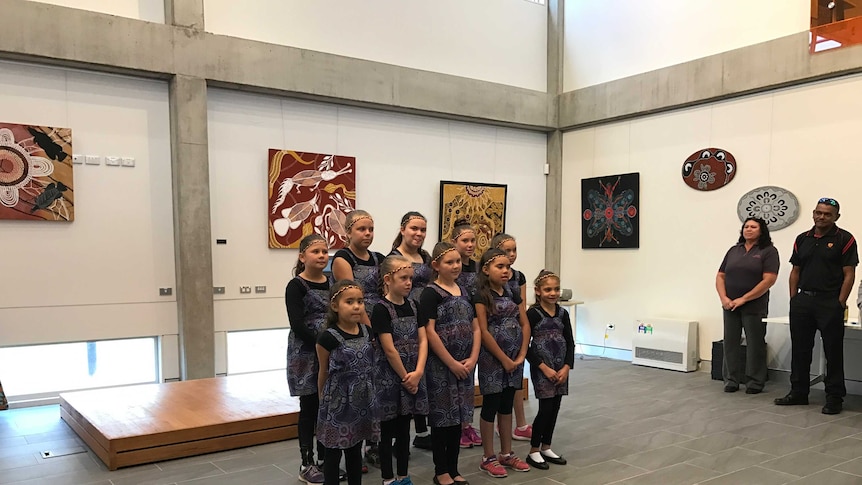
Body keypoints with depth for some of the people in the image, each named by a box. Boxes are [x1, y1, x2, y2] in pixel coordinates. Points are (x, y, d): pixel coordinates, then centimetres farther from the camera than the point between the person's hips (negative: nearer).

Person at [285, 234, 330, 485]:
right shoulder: (296, 286, -8)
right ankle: (307, 464, 15)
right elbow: (297, 325, -16)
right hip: (306, 354, -5)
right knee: (309, 408, 2)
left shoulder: (332, 283, 8)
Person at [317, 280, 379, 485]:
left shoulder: (366, 332, 0)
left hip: (362, 402, 5)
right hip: (338, 404, -5)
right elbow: (324, 373, -3)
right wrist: (324, 399, 7)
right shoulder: (328, 337, -15)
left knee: (355, 451, 18)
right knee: (333, 453, 8)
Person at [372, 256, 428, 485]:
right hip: (390, 376, -6)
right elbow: (389, 349, -16)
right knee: (388, 430, 5)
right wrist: (405, 377, -10)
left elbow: (422, 341, 2)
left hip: (412, 375, 6)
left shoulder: (413, 306, 6)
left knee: (404, 429, 15)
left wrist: (417, 373, -9)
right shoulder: (381, 309, -13)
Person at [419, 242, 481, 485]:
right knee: (442, 417, 3)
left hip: (464, 365, 6)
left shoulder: (464, 291, 10)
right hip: (440, 365, -6)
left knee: (458, 417, 12)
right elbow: (429, 332, -15)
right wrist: (451, 363, -14)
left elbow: (475, 328, 10)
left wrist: (472, 359, -4)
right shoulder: (431, 293, -9)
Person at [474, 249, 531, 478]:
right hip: (492, 358, -6)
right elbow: (483, 332, -16)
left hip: (514, 358, 6)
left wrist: (521, 356, -4)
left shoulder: (512, 294, 8)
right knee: (491, 405, 3)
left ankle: (507, 454, 26)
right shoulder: (482, 296, -11)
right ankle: (488, 458, 15)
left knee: (507, 405, 15)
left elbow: (525, 325, 7)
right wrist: (504, 359, -13)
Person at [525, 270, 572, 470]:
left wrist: (566, 368, -5)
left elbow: (570, 343, 7)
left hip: (561, 369, 5)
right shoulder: (533, 313, -11)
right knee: (545, 408, -5)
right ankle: (534, 451, 9)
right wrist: (544, 368, -15)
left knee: (555, 408, 10)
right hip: (541, 369, -5)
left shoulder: (563, 313, 5)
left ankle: (546, 448, 25)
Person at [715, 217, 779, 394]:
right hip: (730, 306, 4)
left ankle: (755, 382, 14)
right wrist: (724, 298, -5)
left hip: (754, 307, -4)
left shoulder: (768, 251, -2)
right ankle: (731, 380, 15)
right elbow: (720, 276, 11)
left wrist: (743, 299, -15)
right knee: (730, 343, 6)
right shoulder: (733, 250, 12)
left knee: (755, 344, 3)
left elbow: (768, 280, -12)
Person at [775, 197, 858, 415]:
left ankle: (834, 397, 11)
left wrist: (840, 304, -12)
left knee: (833, 351, 2)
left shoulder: (844, 239, -3)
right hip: (803, 300, 5)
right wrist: (793, 299, 6)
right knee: (799, 349, 11)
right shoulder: (802, 239, 11)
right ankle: (798, 392, 22)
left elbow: (849, 274, -7)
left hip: (829, 302, -5)